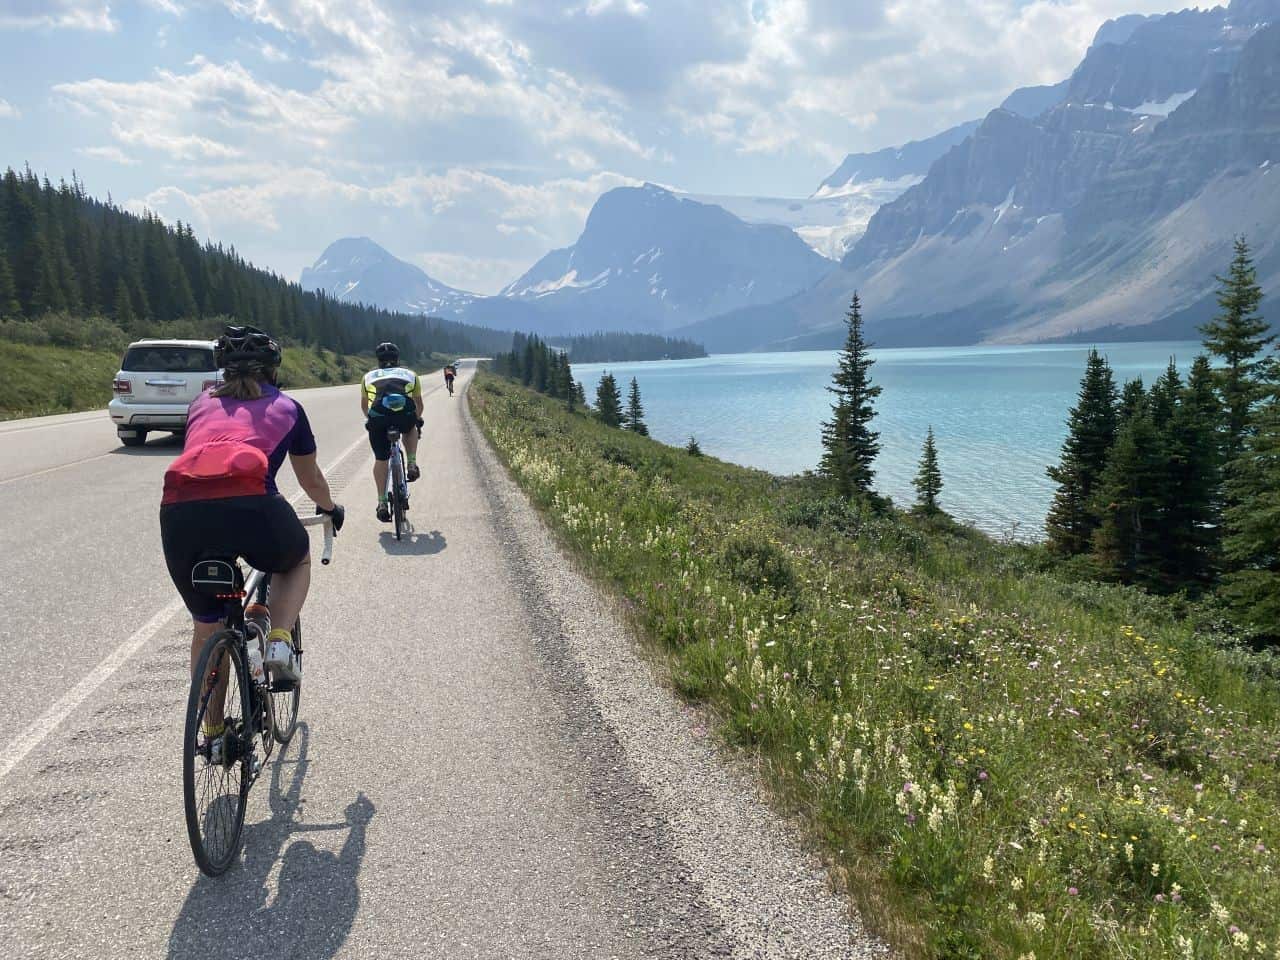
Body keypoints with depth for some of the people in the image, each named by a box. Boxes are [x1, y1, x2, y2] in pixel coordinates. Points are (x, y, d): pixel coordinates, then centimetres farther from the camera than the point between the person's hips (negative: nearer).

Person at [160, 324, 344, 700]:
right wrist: (331, 508, 59)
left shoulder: (202, 403, 32)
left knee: (206, 628, 24)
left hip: (179, 512, 3)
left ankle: (212, 729, 30)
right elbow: (311, 479, 38)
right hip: (250, 504, -2)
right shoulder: (286, 406, 26)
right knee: (297, 560, 33)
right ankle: (279, 640, 11)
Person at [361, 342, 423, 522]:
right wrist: (418, 420, 59)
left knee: (380, 460, 16)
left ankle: (382, 503, 13)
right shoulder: (410, 374, 30)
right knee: (410, 429, 36)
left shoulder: (369, 376, 31)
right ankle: (412, 465, 17)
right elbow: (419, 404, 41)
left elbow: (364, 405, 43)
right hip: (405, 416, 0)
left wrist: (370, 419, 62)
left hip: (378, 417, 0)